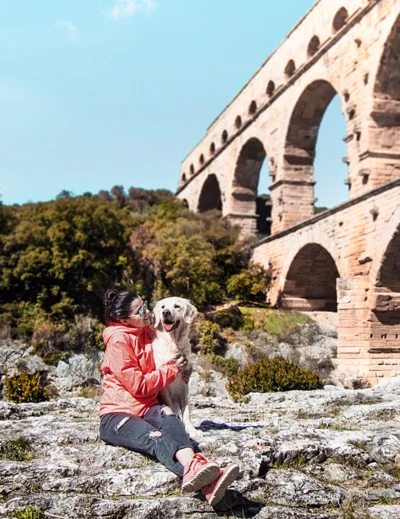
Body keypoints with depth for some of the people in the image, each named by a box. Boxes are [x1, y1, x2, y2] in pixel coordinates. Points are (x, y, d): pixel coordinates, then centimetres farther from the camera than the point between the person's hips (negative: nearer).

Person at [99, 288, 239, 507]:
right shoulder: (118, 341, -11)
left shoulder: (148, 333, 13)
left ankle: (194, 470, -63)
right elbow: (138, 385, -14)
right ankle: (205, 483, -67)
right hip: (117, 414, -6)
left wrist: (179, 367, 12)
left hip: (146, 408, 6)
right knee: (155, 438, -38)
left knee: (169, 419, -32)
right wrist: (172, 369, -7)